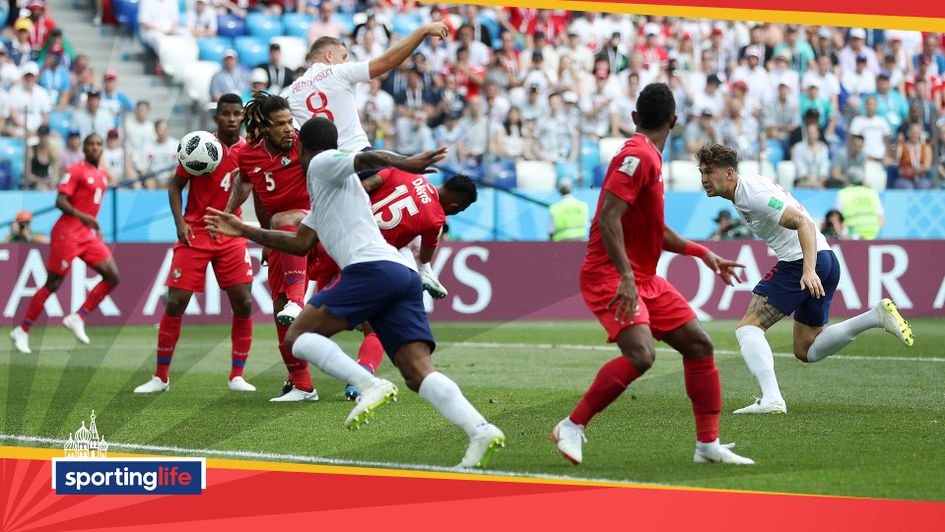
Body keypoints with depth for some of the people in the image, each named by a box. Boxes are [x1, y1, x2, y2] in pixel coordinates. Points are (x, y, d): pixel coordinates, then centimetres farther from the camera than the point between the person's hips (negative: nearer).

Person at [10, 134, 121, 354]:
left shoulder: (103, 176, 16)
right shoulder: (76, 171, -9)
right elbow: (60, 201, -18)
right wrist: (82, 216, -30)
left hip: (88, 234, 8)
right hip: (68, 232, -8)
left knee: (113, 276, -5)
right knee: (53, 284, -5)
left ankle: (78, 318, -1)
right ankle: (22, 331, 5)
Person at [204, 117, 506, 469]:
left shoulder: (321, 164, 10)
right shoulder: (324, 192, 36)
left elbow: (367, 158, -11)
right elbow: (300, 243, 43)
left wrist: (403, 163, -31)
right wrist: (245, 231, 49)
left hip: (371, 268, -8)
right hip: (404, 274, 8)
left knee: (298, 336, -1)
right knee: (418, 373, -5)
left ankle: (370, 385, -21)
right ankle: (481, 431, -26)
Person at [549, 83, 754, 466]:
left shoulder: (649, 158, 16)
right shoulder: (638, 156, -14)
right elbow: (608, 217, -24)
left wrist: (702, 253, 27)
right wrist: (625, 277, -31)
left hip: (643, 279, 10)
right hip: (610, 278, -10)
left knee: (699, 345, 6)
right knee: (640, 354, -28)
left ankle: (709, 445, 12)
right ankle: (572, 427, -14)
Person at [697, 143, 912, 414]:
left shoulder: (753, 194, -15)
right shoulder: (742, 194, 16)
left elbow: (804, 222, -23)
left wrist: (808, 270, -34)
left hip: (800, 261, -11)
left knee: (748, 327, -10)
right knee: (806, 351, 14)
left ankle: (771, 399, -25)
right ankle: (876, 316, 4)